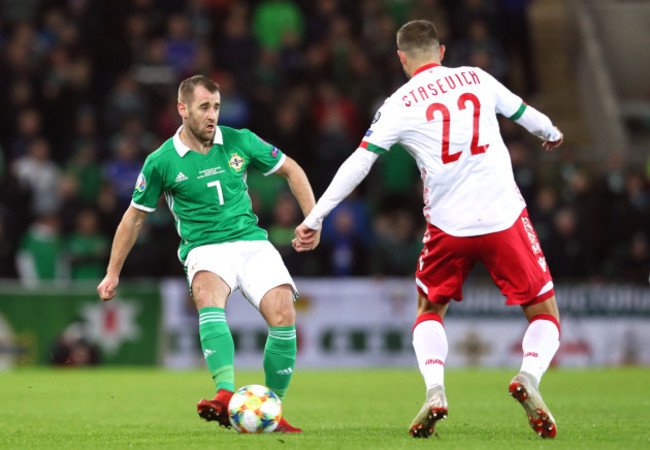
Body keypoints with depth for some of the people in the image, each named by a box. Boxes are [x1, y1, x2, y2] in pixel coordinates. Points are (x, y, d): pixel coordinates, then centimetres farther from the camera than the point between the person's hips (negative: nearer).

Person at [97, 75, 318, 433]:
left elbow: (290, 170, 15)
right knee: (208, 295, -37)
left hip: (251, 241, 2)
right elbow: (135, 216, 10)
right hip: (204, 248, -2)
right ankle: (227, 396, -50)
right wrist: (113, 273, 13)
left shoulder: (240, 142, 2)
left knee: (283, 314, -21)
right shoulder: (161, 162, -2)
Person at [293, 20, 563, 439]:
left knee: (430, 311, 23)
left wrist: (315, 219, 3)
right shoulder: (477, 78, 6)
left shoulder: (399, 105, 0)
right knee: (545, 314, 10)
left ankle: (435, 390, -2)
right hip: (505, 216, 0)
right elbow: (524, 113, 22)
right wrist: (552, 133, 45)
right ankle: (529, 376, -20)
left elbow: (358, 163, -3)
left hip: (448, 227, 0)